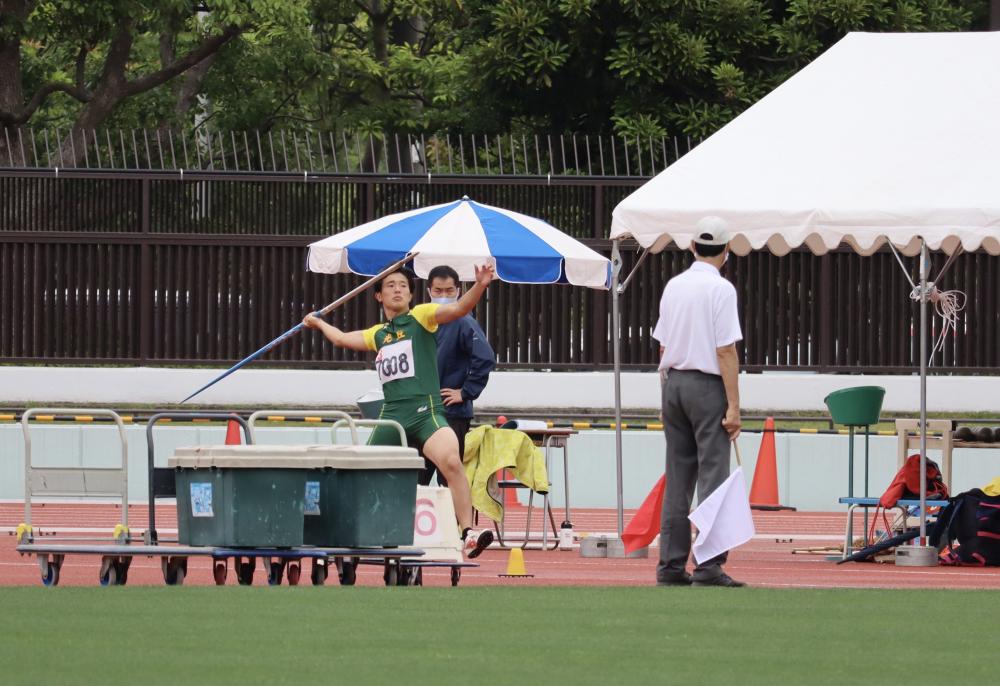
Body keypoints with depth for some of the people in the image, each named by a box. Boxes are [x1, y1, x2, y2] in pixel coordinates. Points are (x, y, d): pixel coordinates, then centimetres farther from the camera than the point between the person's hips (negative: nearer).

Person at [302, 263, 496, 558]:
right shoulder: (378, 334, 23)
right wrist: (318, 323, 56)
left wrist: (480, 286, -26)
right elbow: (341, 338, 42)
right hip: (391, 416, 6)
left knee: (450, 460, -29)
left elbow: (458, 308, -9)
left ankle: (468, 533, -34)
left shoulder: (420, 317, 7)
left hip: (425, 410, -6)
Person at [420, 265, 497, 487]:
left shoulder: (464, 323, -10)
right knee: (417, 478, 8)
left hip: (452, 414, -7)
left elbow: (485, 359, -21)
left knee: (449, 479, -4)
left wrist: (466, 393, -17)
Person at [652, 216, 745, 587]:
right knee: (712, 476, -6)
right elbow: (726, 351, -14)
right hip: (707, 386, -7)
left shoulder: (673, 286, 10)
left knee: (677, 479, 9)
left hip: (673, 382, 7)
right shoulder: (721, 289, -10)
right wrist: (733, 406, -14)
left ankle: (671, 566, 8)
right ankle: (708, 567, -11)